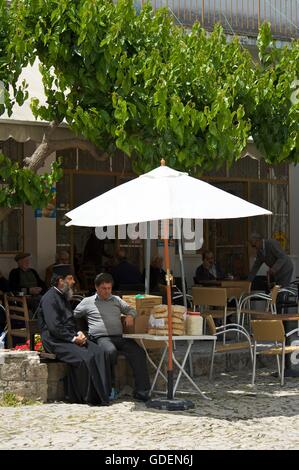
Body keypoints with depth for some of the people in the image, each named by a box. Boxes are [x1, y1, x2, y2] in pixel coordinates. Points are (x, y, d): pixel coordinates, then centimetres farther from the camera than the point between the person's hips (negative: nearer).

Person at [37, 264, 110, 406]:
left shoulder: (63, 297, 20)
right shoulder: (49, 298, -10)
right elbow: (54, 327, -18)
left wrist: (78, 334, 6)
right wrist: (73, 338, -17)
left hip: (69, 338, 9)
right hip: (55, 341, -9)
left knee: (96, 352, -16)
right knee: (84, 357, -29)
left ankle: (99, 394, -17)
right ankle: (87, 398, -17)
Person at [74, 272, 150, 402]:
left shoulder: (116, 300, 26)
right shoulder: (87, 302, 14)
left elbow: (131, 309, 33)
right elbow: (73, 316, 14)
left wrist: (130, 315, 9)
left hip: (120, 337, 4)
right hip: (101, 337, -4)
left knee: (138, 352, -23)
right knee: (110, 351, -39)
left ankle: (142, 391, -25)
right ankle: (109, 389, -27)